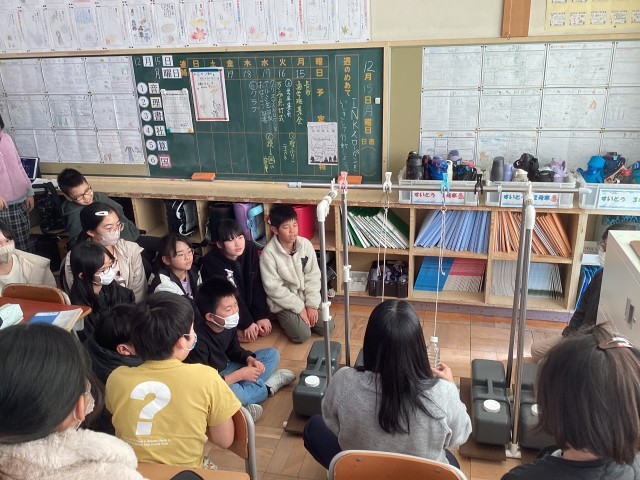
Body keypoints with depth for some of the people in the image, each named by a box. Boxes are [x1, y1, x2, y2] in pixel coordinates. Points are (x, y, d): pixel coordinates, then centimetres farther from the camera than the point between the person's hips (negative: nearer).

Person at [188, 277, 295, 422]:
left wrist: (250, 359, -12)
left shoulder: (228, 325, -9)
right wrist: (240, 374, -26)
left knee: (271, 354, 5)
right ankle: (268, 386, -10)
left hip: (225, 370, 8)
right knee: (230, 392, -41)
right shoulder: (198, 340, -32)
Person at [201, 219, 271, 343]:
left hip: (248, 304, 5)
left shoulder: (250, 250, -13)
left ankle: (235, 330, 16)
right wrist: (246, 323, -23)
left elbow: (257, 286, -11)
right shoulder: (211, 262, -25)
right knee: (246, 336, -19)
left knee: (265, 329, -7)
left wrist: (262, 315, -15)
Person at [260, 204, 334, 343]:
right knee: (302, 335, -18)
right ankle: (284, 318, 11)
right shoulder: (268, 253, -21)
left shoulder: (305, 244, -9)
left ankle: (303, 318, 19)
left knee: (327, 327, -6)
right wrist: (299, 307, -18)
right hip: (283, 302, -4)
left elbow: (313, 276, -4)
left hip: (306, 297, 4)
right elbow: (274, 288, -18)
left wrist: (312, 304, -12)